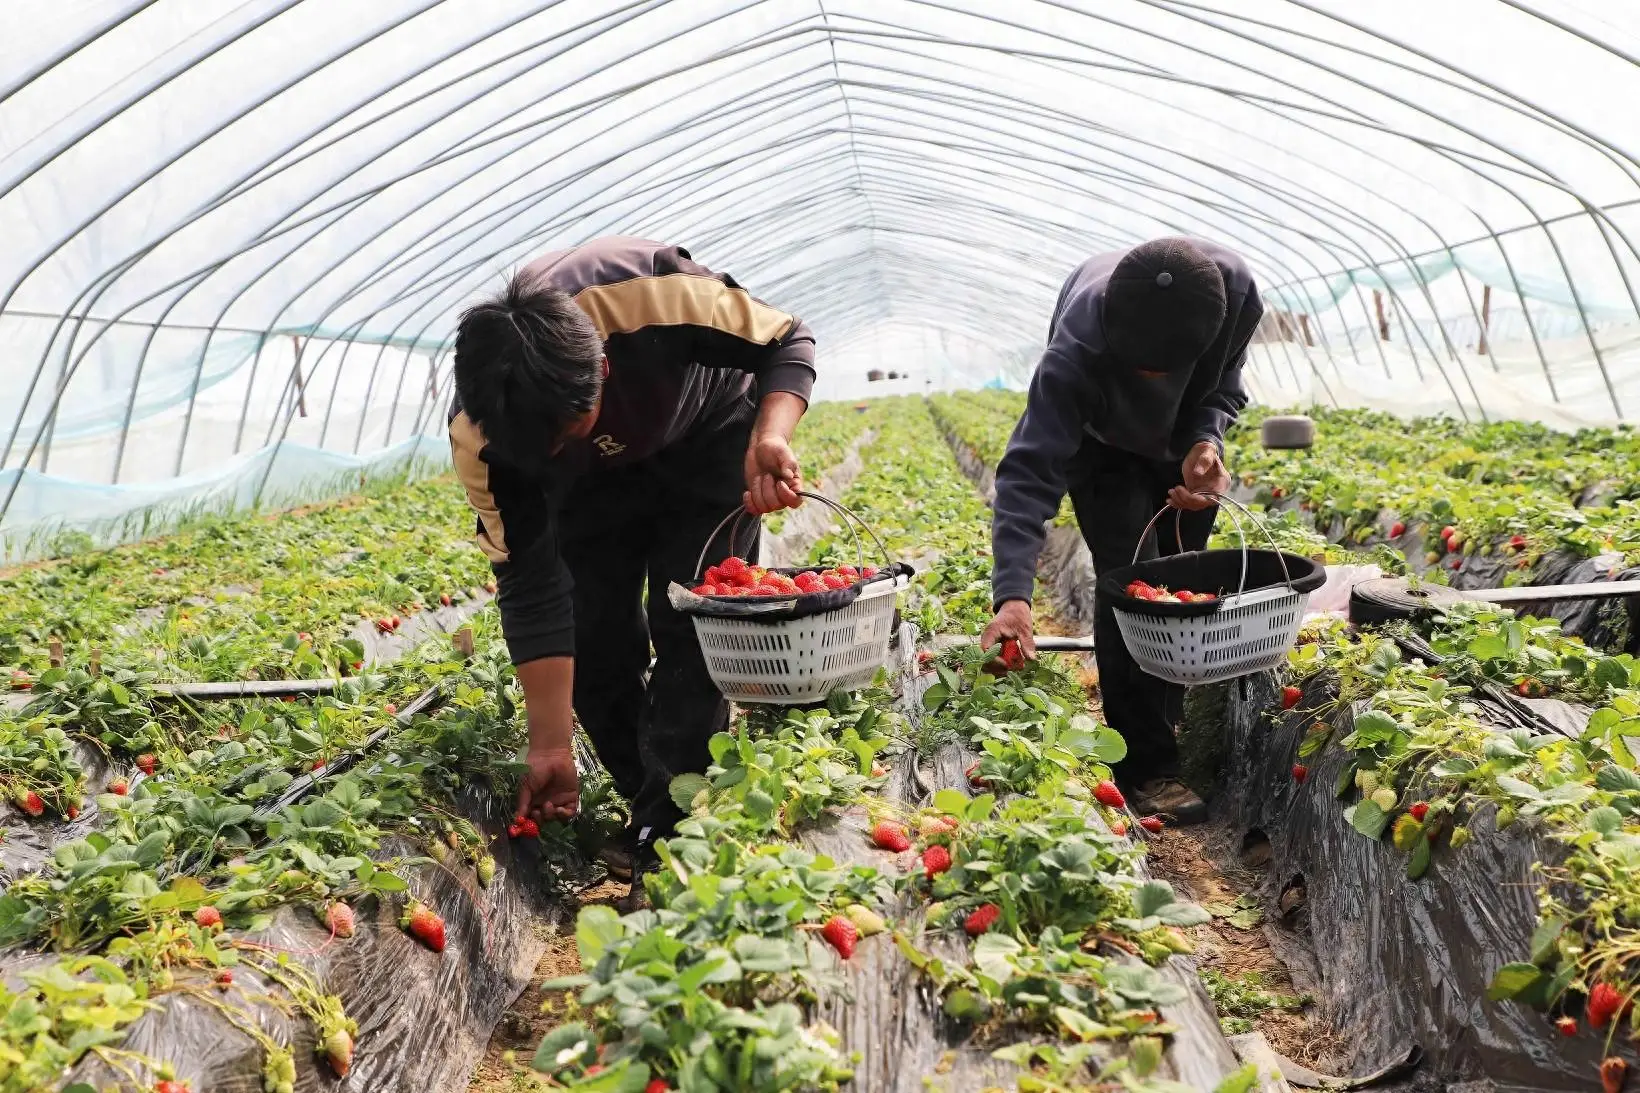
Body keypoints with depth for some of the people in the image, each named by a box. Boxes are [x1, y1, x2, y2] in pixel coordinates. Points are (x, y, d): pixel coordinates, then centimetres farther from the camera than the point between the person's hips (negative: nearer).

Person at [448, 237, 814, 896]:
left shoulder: (657, 296, -41)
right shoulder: (479, 438, -32)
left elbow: (788, 343, -23)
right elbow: (530, 586, -25)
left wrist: (771, 438, -44)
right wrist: (551, 748, -25)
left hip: (705, 439, -2)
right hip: (594, 480, 2)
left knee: (689, 620, -15)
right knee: (595, 642, -8)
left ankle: (666, 828, -8)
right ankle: (651, 797, 12)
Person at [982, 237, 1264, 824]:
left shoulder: (1235, 290, -35)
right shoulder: (1077, 354, -46)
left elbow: (1224, 384, -14)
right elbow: (1030, 471, -49)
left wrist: (1206, 440, -35)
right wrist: (1012, 593, -59)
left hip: (1185, 439, 4)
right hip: (1103, 443, -4)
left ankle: (1168, 723, 27)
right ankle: (1148, 767, -7)